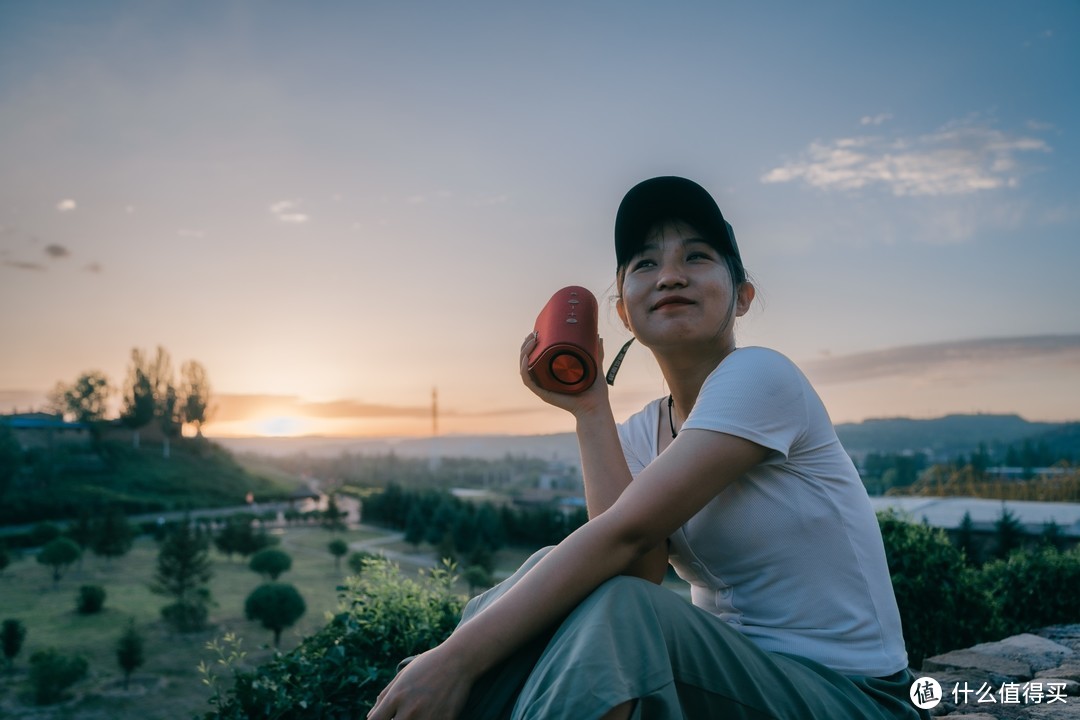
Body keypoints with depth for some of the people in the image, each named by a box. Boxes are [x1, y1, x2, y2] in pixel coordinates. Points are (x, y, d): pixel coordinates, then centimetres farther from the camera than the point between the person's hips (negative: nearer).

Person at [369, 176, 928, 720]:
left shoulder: (760, 377, -17)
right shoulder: (640, 433, 4)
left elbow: (626, 532, -27)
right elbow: (639, 569, -14)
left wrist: (457, 657, -30)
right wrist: (589, 411, -13)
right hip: (729, 667, 6)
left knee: (612, 607, -31)